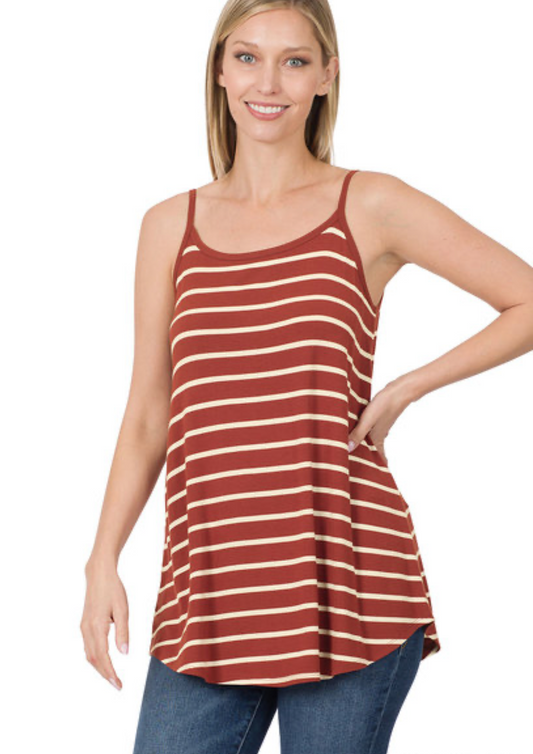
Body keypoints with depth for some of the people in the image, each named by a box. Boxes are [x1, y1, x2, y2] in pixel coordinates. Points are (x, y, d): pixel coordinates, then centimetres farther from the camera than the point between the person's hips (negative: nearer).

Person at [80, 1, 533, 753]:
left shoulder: (370, 208, 2)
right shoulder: (171, 226, 11)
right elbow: (148, 416, 13)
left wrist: (405, 390, -3)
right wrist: (104, 564, 5)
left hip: (345, 577, -2)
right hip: (210, 590, 3)